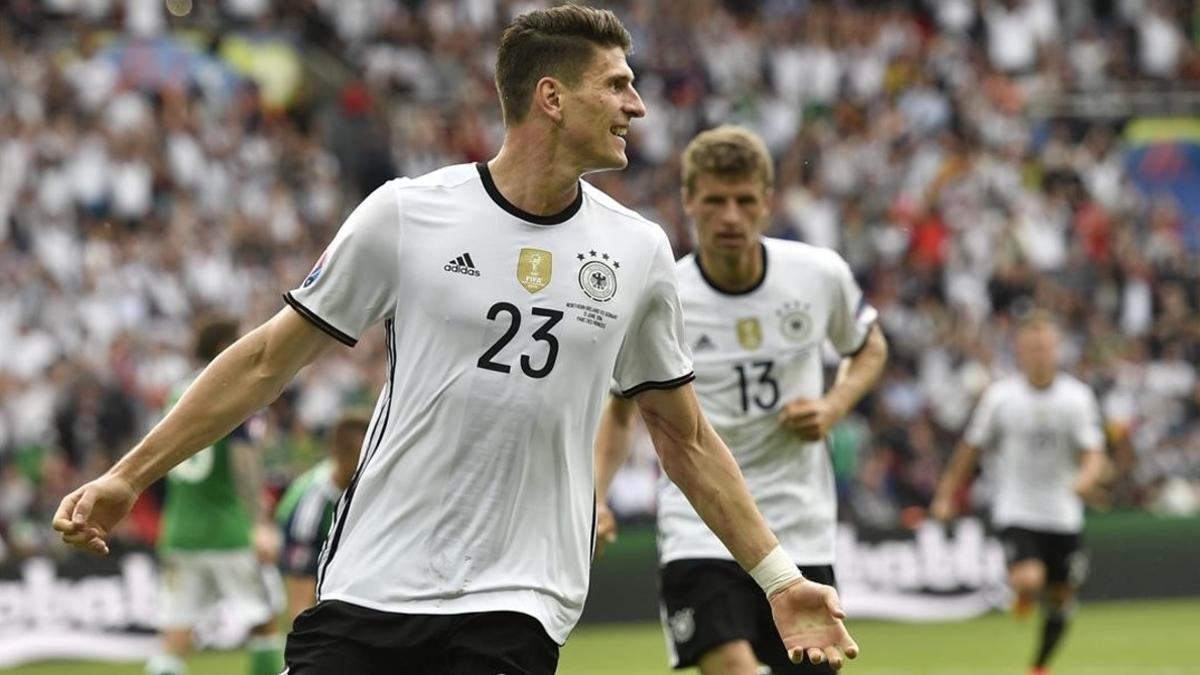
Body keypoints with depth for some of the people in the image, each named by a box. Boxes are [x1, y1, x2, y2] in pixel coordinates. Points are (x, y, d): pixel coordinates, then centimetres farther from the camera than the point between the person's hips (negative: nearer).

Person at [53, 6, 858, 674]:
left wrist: (779, 579, 13)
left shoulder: (639, 252, 6)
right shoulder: (405, 215, -2)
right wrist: (127, 477, 3)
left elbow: (685, 437, 16)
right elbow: (270, 359, 5)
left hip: (514, 607, 1)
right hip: (368, 583, -1)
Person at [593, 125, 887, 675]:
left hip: (800, 528, 3)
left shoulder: (821, 274, -5)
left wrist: (832, 408, -5)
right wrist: (595, 499, -8)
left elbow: (869, 348, 16)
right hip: (699, 523, -3)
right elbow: (619, 408, 7)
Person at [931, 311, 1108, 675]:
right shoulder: (1000, 396, -4)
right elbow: (970, 449, 6)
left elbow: (1093, 454, -9)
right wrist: (946, 496, 6)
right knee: (1029, 580, -26)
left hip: (1063, 515, 2)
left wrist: (1087, 477, -31)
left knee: (1061, 598, 9)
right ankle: (1023, 595, 12)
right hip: (1015, 511, -2)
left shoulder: (1077, 396, -4)